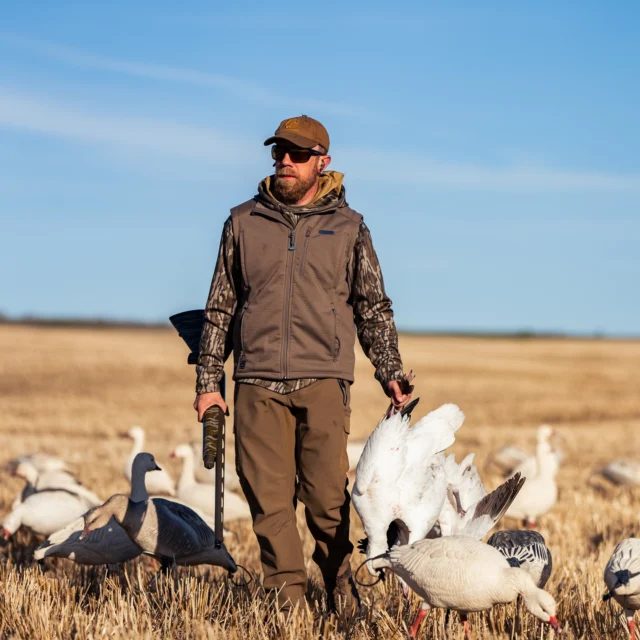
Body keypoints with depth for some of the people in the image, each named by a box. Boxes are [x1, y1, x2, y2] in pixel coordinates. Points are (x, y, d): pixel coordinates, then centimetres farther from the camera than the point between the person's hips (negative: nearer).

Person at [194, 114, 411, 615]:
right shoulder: (244, 222, 12)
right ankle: (287, 597, 8)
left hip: (323, 381, -1)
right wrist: (209, 381, 11)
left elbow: (374, 309, 15)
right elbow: (220, 307, 16)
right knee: (270, 499, -2)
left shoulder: (348, 227, 11)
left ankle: (340, 590, 13)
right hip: (258, 384, 1)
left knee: (328, 497, -5)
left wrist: (391, 374, 5)